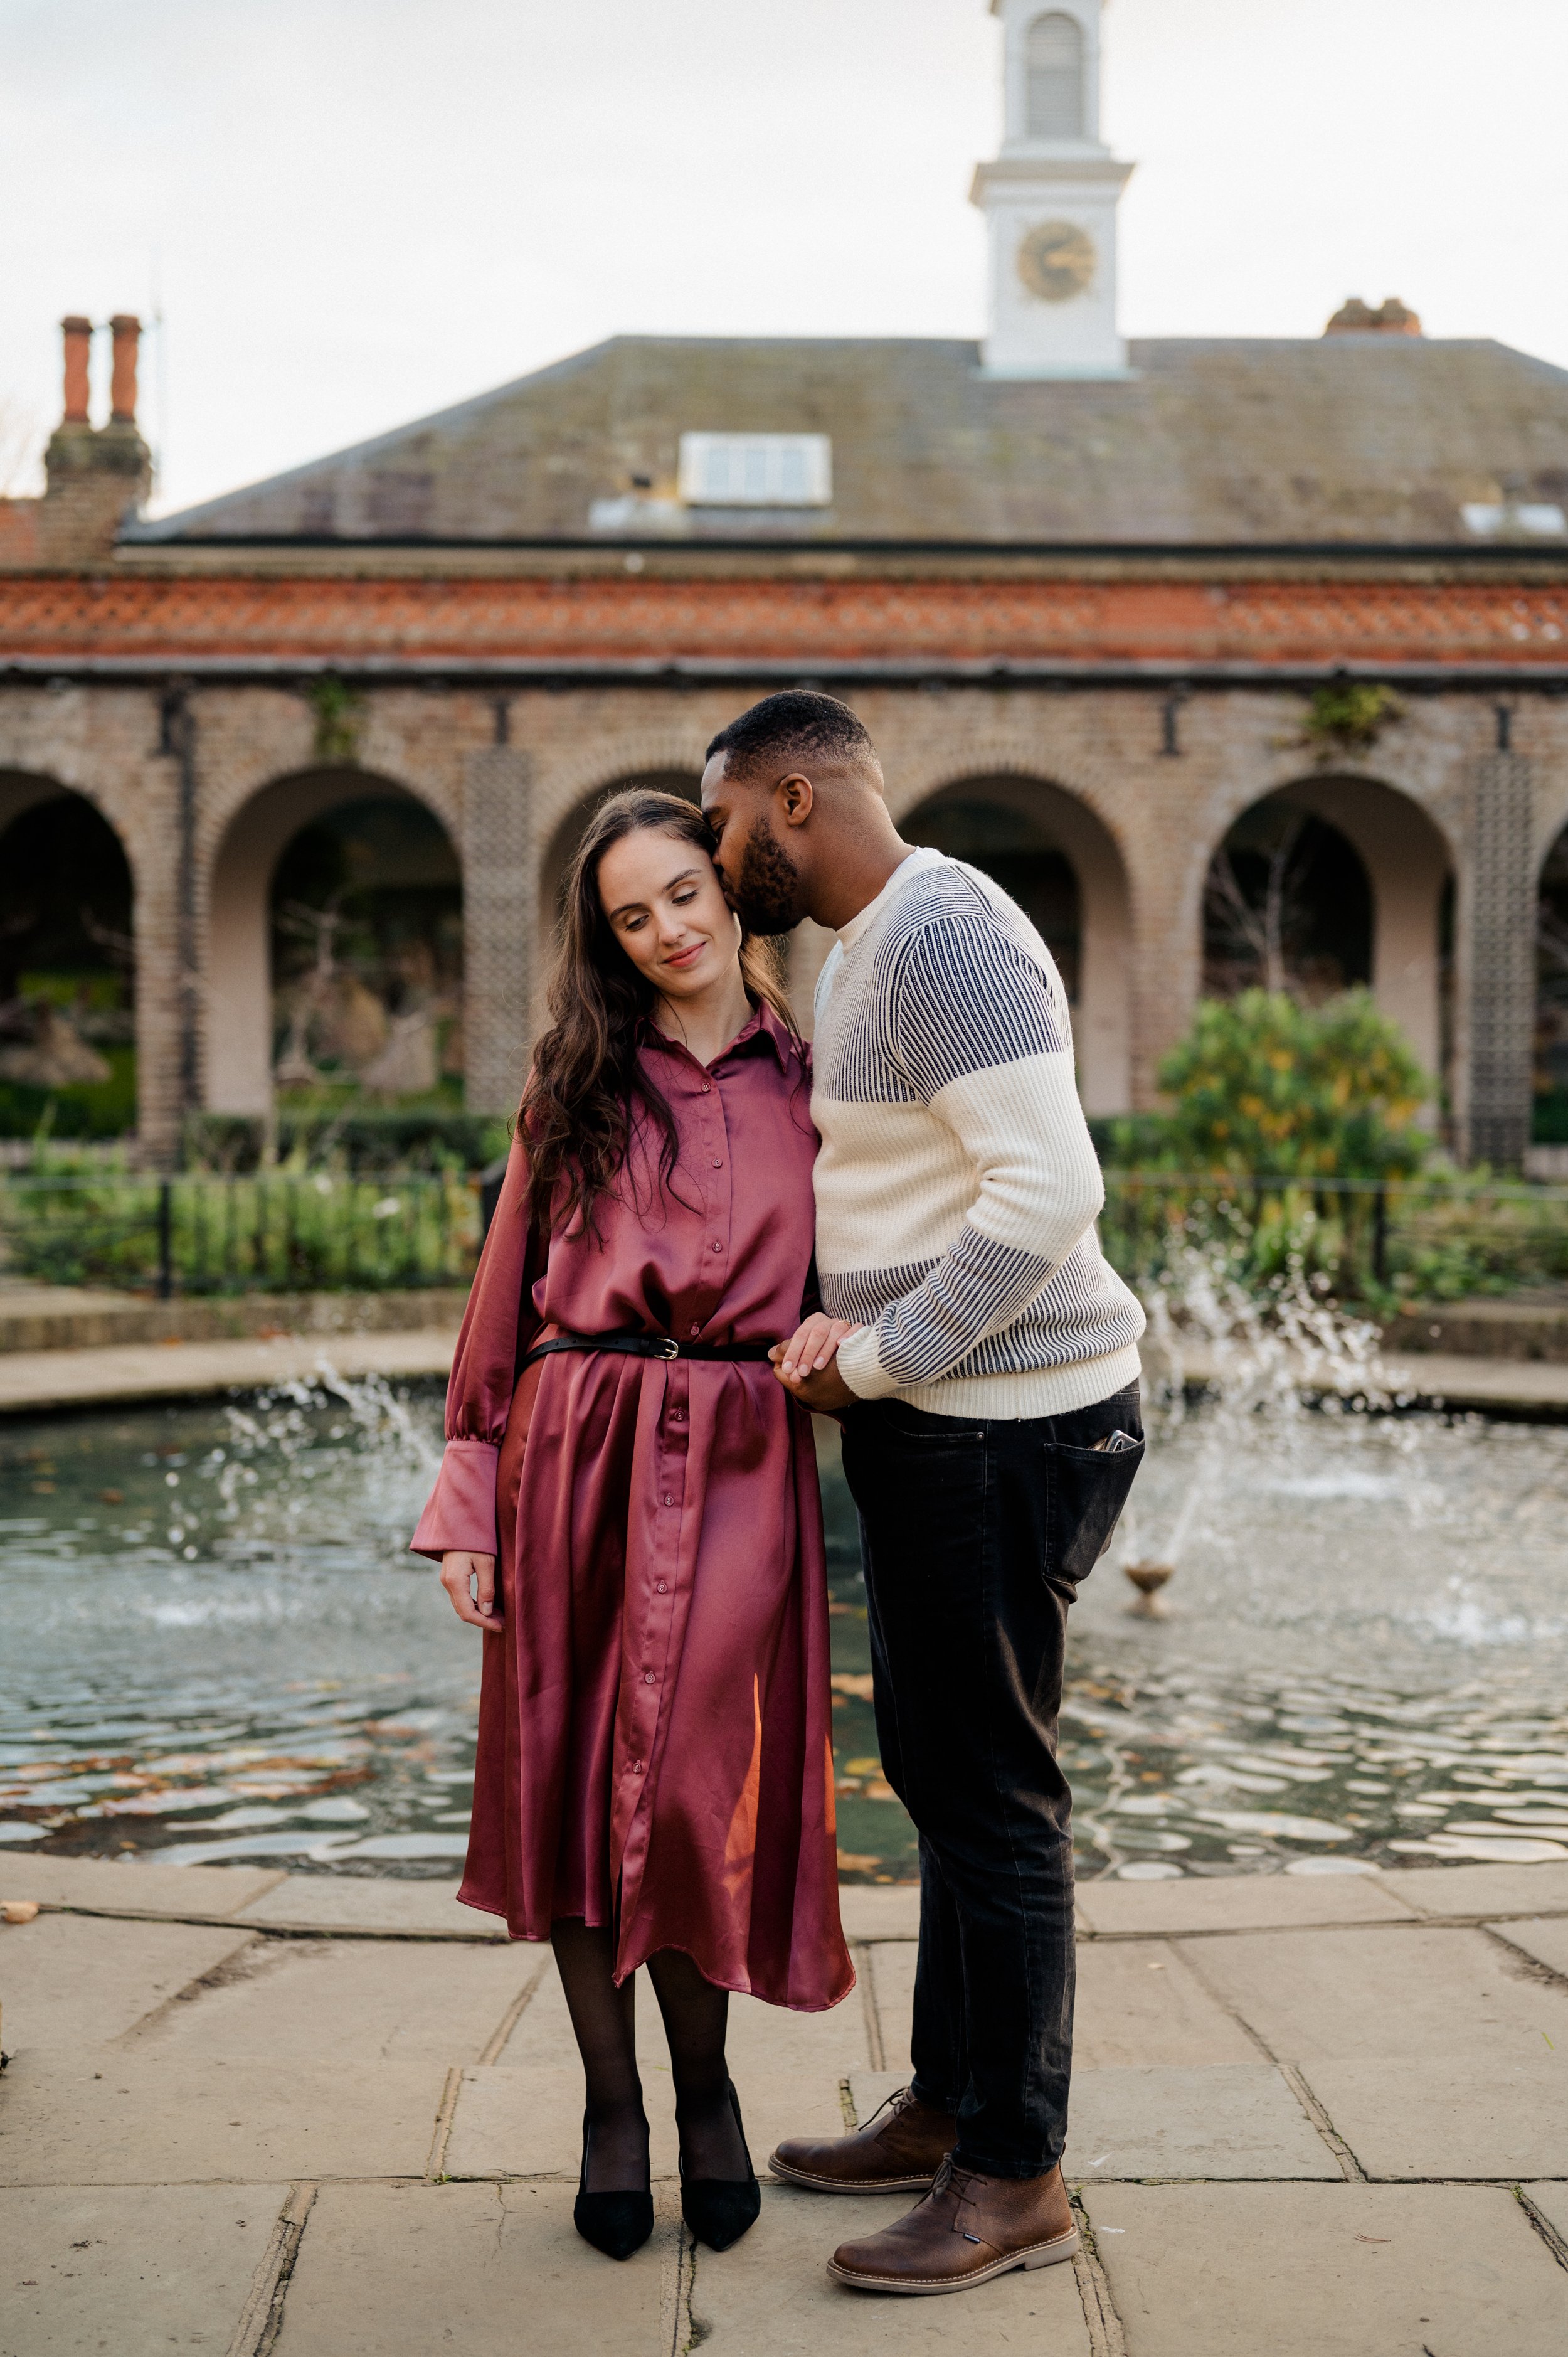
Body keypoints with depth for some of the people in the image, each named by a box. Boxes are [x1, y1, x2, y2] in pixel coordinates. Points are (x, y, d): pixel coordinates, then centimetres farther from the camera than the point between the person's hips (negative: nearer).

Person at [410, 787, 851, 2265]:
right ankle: (610, 2102, 22)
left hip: (738, 1462, -1)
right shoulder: (579, 1085, 9)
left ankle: (704, 2079, 21)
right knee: (575, 1782, 4)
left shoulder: (806, 1078, 10)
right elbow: (508, 1288, 8)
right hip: (575, 1449, 1)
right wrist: (469, 1494, 3)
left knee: (691, 1787, -5)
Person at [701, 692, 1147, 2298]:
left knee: (992, 1793, -2)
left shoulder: (938, 938, -18)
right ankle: (947, 2110, 32)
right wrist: (839, 1324, 8)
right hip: (940, 1420, 11)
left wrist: (876, 1361, -19)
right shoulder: (862, 950, 15)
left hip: (1002, 1426, -11)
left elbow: (1049, 1189, -25)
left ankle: (1016, 2181, 11)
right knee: (938, 1773, 18)